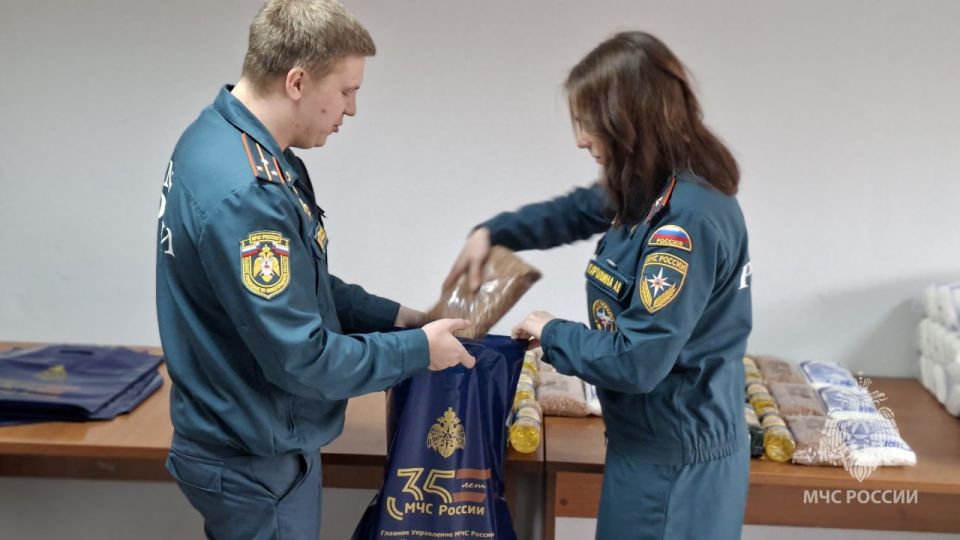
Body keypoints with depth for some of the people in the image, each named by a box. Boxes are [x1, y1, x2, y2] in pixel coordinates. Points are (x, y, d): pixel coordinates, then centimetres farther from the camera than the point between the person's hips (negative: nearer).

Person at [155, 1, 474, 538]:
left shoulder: (224, 134, 0)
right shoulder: (242, 195, -31)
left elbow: (297, 286, 11)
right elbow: (301, 359, -26)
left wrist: (395, 315, 5)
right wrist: (419, 348, -14)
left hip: (244, 437, 9)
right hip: (256, 463, -9)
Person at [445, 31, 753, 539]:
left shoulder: (688, 218, -28)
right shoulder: (650, 189, 2)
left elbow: (635, 361, -27)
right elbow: (576, 209, 23)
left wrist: (551, 334, -11)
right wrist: (492, 233, 11)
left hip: (673, 457, -9)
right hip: (658, 440, 9)